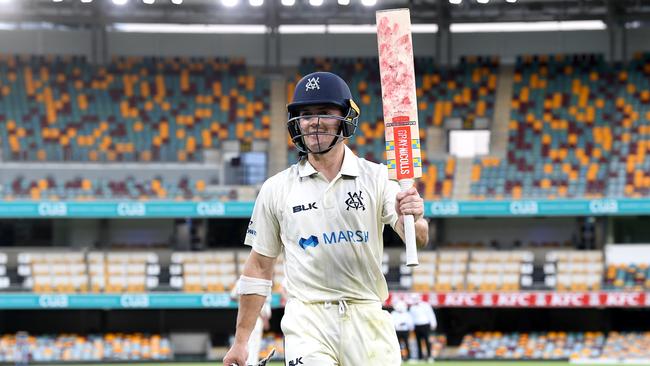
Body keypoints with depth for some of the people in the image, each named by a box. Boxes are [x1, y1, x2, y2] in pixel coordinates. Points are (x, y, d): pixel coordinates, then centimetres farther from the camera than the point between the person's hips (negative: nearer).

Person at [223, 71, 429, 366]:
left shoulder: (376, 178, 3)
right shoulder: (276, 189, 6)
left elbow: (418, 239, -11)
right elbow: (259, 267, 11)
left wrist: (411, 219, -36)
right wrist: (241, 340, 8)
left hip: (367, 319, 1)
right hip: (307, 321, -1)